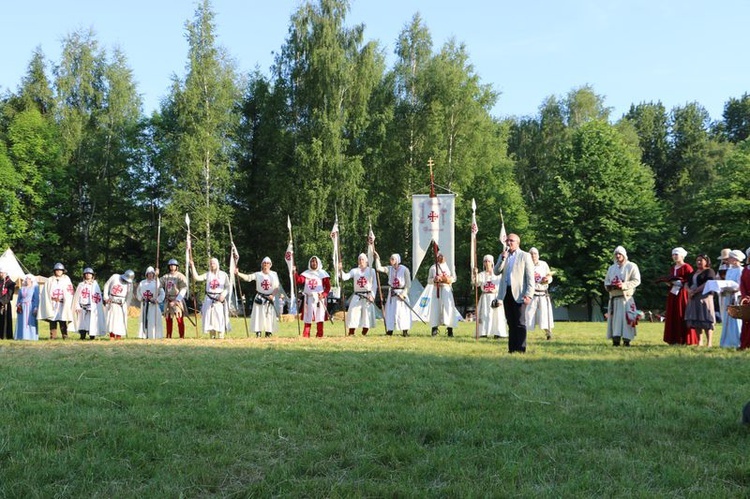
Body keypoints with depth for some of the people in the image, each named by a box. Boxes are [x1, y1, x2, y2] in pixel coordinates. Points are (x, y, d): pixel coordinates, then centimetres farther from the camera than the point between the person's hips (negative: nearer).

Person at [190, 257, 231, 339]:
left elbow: (227, 287, 2)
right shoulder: (207, 275, 9)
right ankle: (212, 337, 6)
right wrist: (192, 266, -9)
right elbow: (196, 277, -3)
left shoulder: (223, 274, 5)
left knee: (220, 317, -9)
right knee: (210, 317, -1)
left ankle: (221, 337, -5)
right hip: (209, 299, 2)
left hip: (220, 299, -2)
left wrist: (223, 294, -15)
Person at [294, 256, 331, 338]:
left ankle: (319, 335, 0)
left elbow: (328, 287, -1)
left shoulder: (323, 273, 2)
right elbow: (299, 280, -5)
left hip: (319, 298, -2)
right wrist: (295, 272, -19)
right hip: (308, 298, 3)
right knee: (307, 317, 4)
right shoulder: (306, 273, 10)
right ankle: (305, 335, 9)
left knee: (320, 317, -5)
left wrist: (323, 295, -16)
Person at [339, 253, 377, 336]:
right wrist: (340, 270, -24)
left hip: (367, 296, -1)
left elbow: (374, 284, 4)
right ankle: (351, 333, -4)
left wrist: (372, 296, -6)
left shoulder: (371, 270, 5)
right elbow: (345, 277, -6)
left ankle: (364, 334, 7)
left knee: (367, 313, -3)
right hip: (357, 296, 1)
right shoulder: (354, 271, 8)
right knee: (353, 313, -8)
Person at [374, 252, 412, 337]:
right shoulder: (390, 269, 6)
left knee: (403, 312, -6)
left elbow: (408, 284, -7)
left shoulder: (404, 270, -6)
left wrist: (403, 293, -15)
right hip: (392, 293, 4)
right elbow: (379, 268, -6)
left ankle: (405, 331, -1)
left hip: (402, 292, -4)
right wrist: (377, 258, -9)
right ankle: (389, 330, 8)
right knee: (390, 311, 2)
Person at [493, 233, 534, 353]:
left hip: (518, 293, -5)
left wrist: (528, 294, -14)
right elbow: (496, 272, 6)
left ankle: (520, 349, -3)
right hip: (506, 293, 5)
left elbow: (530, 277, -5)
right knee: (511, 323, 8)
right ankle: (512, 348, 11)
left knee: (520, 323, -4)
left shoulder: (525, 256, 1)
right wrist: (503, 259, -8)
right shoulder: (503, 256, 17)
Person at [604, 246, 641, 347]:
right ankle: (615, 339, 1)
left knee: (626, 318, -10)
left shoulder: (631, 266, 4)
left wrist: (624, 285, -18)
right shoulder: (612, 268, 20)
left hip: (626, 298, -4)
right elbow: (606, 281, 20)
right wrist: (609, 286, -4)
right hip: (614, 298, 5)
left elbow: (636, 280, -5)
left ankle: (627, 339, -8)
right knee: (614, 318, -1)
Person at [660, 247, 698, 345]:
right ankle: (674, 340, 7)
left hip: (683, 294, -8)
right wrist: (667, 281, 6)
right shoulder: (672, 268, 19)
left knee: (683, 317, -7)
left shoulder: (687, 267, -5)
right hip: (673, 294, 8)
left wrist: (680, 282, -18)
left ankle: (685, 340, -4)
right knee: (672, 317, 4)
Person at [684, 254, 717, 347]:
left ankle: (709, 342, -10)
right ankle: (700, 342, 8)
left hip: (704, 297, -7)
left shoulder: (709, 271, -1)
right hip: (693, 298, 7)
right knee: (695, 319, 4)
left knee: (706, 320, -10)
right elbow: (687, 283, 19)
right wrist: (689, 290, -3)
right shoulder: (694, 272, 22)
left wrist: (695, 291, -17)